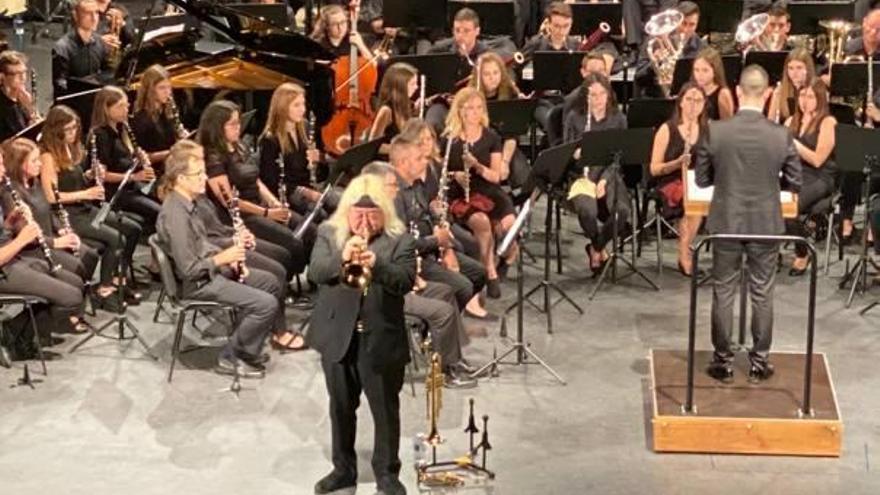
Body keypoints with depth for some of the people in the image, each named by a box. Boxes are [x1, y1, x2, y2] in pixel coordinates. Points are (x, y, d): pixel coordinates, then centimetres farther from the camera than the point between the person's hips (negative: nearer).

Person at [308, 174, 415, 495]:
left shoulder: (400, 240, -3)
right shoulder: (328, 233, 4)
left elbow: (406, 281, -15)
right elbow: (314, 272, -10)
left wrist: (376, 264, -31)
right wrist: (342, 258, -28)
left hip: (382, 339, -2)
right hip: (338, 337, 2)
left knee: (385, 410, 4)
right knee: (341, 407, 14)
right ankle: (343, 469, 28)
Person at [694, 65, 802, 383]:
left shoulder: (714, 132, -13)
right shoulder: (782, 136, -12)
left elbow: (702, 180, -4)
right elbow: (795, 184, -3)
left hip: (726, 224, 0)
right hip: (766, 225, 0)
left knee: (723, 293, 11)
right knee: (762, 294, 11)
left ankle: (723, 360, 17)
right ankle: (759, 361, 18)